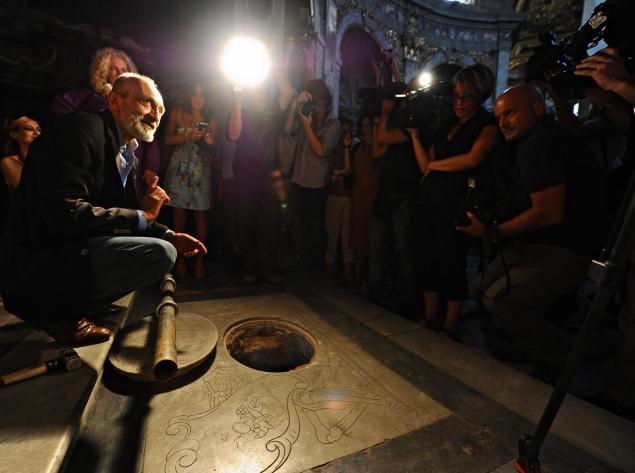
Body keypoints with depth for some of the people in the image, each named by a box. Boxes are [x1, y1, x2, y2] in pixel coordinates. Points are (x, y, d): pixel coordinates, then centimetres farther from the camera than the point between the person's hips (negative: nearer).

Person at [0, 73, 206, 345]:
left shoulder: (126, 154, 13)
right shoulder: (81, 128, -13)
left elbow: (124, 213, 15)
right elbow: (64, 213, -25)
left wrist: (170, 236, 2)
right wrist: (143, 215, -17)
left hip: (71, 251, 9)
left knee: (163, 244, 17)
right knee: (161, 253, -24)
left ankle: (72, 303, 11)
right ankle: (60, 314, -6)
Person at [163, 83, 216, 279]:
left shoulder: (210, 120, 12)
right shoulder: (177, 113, 12)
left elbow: (213, 150, 12)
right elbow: (168, 139, 3)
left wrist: (209, 142, -10)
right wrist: (187, 136, -12)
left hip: (202, 170, 0)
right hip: (179, 169, 0)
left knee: (201, 213, -6)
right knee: (180, 212, 0)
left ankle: (200, 259, 0)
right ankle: (180, 258, 9)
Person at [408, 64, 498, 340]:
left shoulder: (487, 125, 2)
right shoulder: (446, 127, 19)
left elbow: (472, 159, -17)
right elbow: (425, 166, 11)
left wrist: (435, 165, -4)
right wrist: (415, 135, 5)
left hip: (456, 201, -6)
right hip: (429, 200, 6)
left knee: (451, 264, -1)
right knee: (429, 260, 8)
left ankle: (450, 330, 14)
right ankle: (429, 322, 21)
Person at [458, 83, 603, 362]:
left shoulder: (540, 145, -19)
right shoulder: (547, 139, 14)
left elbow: (550, 213, -27)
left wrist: (492, 232, -18)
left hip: (560, 254, -10)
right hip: (536, 245, 10)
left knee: (498, 301, -12)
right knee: (483, 287, 9)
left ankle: (558, 359, 12)